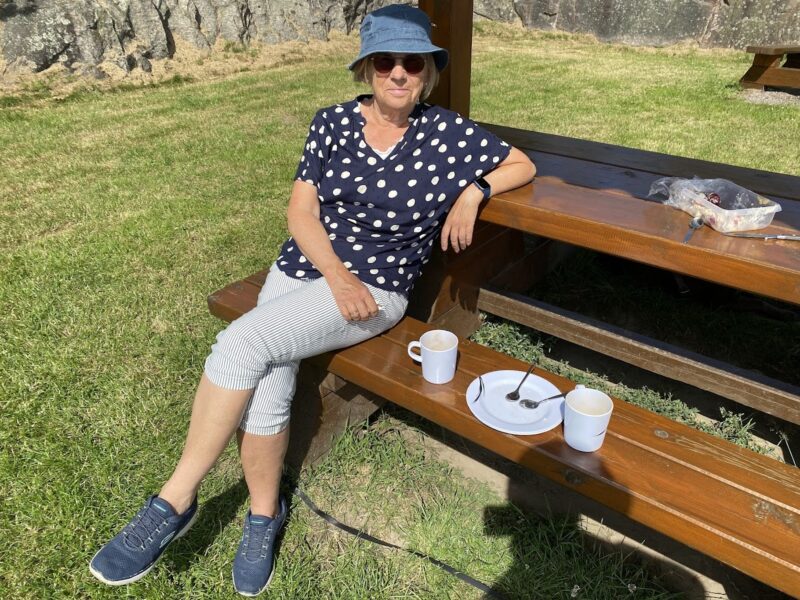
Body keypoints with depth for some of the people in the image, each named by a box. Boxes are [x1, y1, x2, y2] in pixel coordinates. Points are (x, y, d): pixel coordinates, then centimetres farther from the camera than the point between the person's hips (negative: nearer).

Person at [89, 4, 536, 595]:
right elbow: (301, 209, 2)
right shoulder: (333, 122, 5)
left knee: (242, 341, -26)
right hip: (302, 269, 3)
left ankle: (175, 500, -7)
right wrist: (337, 275, -14)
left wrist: (475, 190, -8)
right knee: (264, 395, -21)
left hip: (376, 291, -3)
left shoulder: (448, 133, 0)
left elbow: (522, 164, 13)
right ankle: (265, 514, 8)